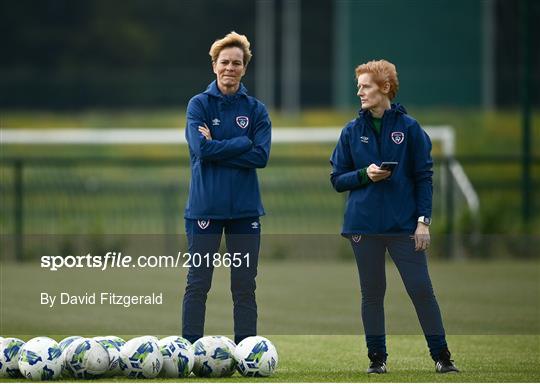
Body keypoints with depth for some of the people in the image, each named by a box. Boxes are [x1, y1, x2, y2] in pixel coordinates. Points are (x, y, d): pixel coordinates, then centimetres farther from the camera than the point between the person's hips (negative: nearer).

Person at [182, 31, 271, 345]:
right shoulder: (199, 104, 1)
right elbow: (202, 148, -13)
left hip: (245, 208, 2)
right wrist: (243, 143, -10)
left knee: (245, 286, 5)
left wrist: (218, 148, -11)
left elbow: (261, 155, -6)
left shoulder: (256, 110, 6)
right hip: (205, 206, -2)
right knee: (198, 283, 0)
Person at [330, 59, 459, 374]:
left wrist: (424, 221, -6)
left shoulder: (409, 128, 0)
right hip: (364, 225, 2)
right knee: (372, 293, 6)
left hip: (404, 225, -2)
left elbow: (424, 177, 1)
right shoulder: (352, 132, 7)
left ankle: (442, 356, 3)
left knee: (421, 288, -5)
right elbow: (338, 179, 10)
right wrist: (364, 175, -10)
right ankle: (377, 357, 14)